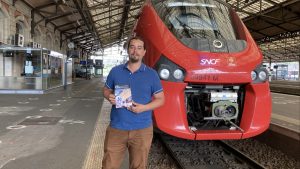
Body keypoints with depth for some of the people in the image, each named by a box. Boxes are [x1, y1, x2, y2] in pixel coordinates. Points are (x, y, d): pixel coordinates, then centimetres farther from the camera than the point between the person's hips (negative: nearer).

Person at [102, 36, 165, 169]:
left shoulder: (152, 74, -1)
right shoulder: (115, 71, 4)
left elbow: (160, 99, 2)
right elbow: (106, 90, 15)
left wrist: (144, 107, -15)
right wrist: (109, 97, -9)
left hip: (142, 130, -1)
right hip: (116, 128, 1)